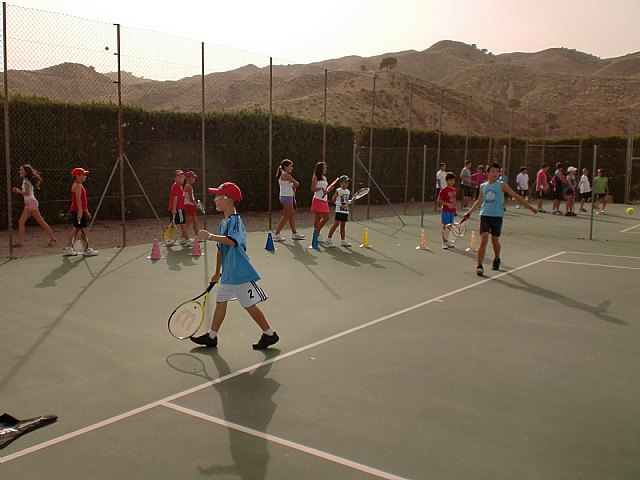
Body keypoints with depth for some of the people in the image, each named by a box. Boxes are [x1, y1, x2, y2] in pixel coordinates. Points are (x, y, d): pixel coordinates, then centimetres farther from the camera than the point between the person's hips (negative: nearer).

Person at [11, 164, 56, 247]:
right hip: (28, 204, 10)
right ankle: (19, 241, 5)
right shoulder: (26, 180, 17)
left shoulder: (26, 180, -11)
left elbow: (27, 193, -18)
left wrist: (18, 191, -6)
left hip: (31, 203, -10)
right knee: (21, 222, 5)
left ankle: (52, 238, -2)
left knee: (41, 222, -6)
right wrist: (18, 191, 10)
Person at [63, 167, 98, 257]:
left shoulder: (79, 186, 19)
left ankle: (67, 249, 15)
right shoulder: (78, 186, -13)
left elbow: (83, 200, 23)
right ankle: (87, 250, -2)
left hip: (79, 211, 10)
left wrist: (86, 211, 24)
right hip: (78, 211, -10)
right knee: (84, 230, -6)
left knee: (76, 229, 12)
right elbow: (78, 200, -21)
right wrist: (80, 211, -27)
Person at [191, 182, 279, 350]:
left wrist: (210, 236, -35)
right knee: (220, 302, 14)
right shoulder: (223, 223, 12)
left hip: (240, 273, -9)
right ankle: (211, 337, 25)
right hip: (227, 274, 9)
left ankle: (270, 334, 14)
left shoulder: (235, 220, -17)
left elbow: (232, 240, -38)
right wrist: (217, 272, 26)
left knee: (249, 305, -1)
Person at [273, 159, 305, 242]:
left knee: (292, 215, 16)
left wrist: (292, 186, 3)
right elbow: (297, 184, -14)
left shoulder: (281, 174, 12)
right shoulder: (286, 175, -17)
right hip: (287, 197, -10)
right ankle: (276, 234, 0)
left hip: (285, 197, 10)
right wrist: (293, 185, 7)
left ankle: (294, 233, 23)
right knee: (285, 217, -3)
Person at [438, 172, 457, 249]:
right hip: (445, 211, -7)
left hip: (452, 211, 7)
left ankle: (447, 241, 23)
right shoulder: (444, 190, -10)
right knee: (445, 226, -4)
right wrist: (447, 204, -22)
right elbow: (439, 200, -12)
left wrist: (455, 211, 16)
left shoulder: (454, 190, 11)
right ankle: (444, 243, 1)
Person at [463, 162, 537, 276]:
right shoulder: (483, 186, 9)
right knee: (483, 239, -12)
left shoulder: (501, 185, 1)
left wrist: (529, 207, -3)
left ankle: (497, 260, 36)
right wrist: (469, 213, 23)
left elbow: (516, 196, 1)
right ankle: (480, 266, -12)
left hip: (497, 216, -1)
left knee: (495, 240, 8)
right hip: (485, 216, 1)